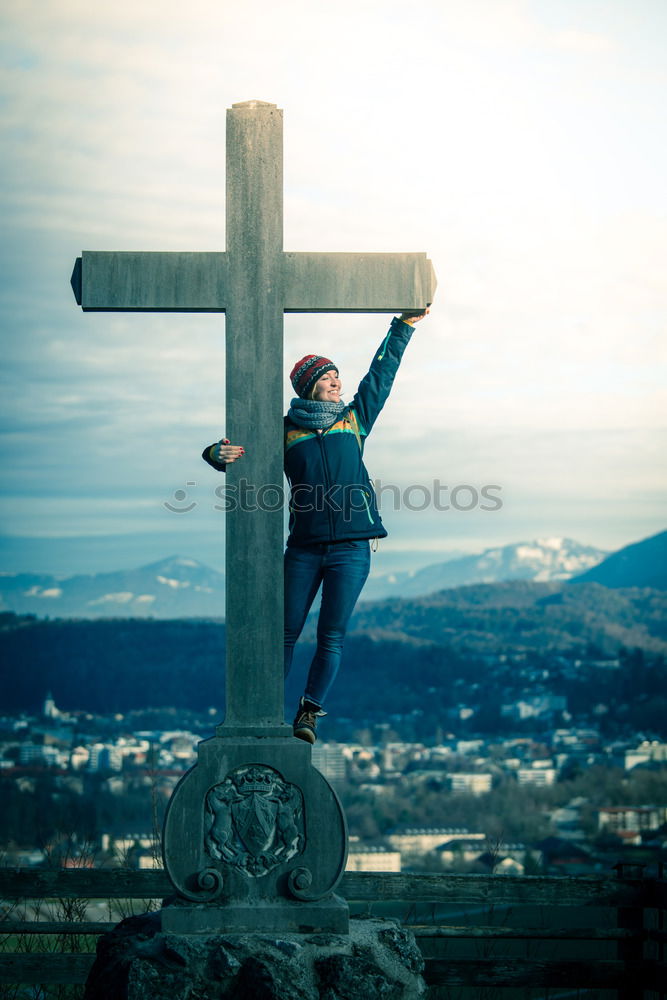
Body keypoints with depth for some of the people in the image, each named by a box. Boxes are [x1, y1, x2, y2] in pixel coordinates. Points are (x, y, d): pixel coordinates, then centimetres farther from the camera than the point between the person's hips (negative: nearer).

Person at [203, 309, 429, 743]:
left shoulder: (354, 419, 13)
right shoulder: (284, 430, 7)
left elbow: (382, 373, 17)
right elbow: (234, 451, 7)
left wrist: (404, 324, 17)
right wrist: (221, 454, -17)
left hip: (351, 547, 1)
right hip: (304, 547, -1)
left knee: (332, 635, -4)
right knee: (285, 633, -1)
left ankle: (310, 712, 2)